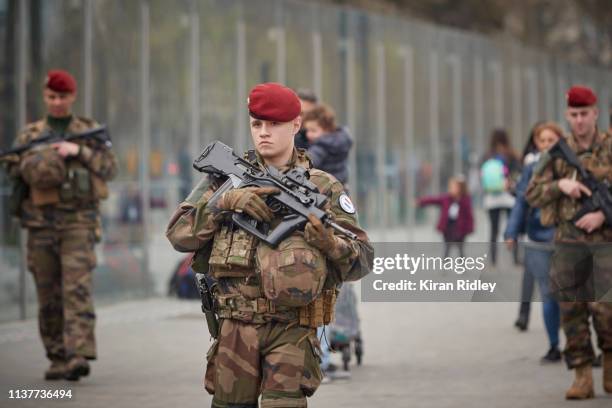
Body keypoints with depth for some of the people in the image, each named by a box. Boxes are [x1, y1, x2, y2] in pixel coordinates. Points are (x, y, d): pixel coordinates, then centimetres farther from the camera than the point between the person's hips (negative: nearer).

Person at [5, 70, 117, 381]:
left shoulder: (90, 131, 10)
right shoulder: (30, 134, 13)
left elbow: (109, 167, 2)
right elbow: (15, 169, 4)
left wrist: (79, 151, -12)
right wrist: (33, 165, -17)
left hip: (79, 219, -2)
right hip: (41, 221, 2)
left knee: (77, 288, -14)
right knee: (48, 295, 4)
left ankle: (80, 355, -22)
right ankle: (58, 358, 11)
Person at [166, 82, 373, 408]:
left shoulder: (323, 188, 2)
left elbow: (362, 261, 0)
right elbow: (179, 234, -1)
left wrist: (329, 243, -22)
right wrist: (226, 201, -15)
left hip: (292, 330, -2)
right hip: (236, 328, 3)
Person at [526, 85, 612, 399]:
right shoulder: (557, 153, 9)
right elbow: (532, 195, 5)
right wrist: (560, 184, -12)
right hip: (568, 241, 3)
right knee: (572, 309, 0)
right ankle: (582, 377, 6)